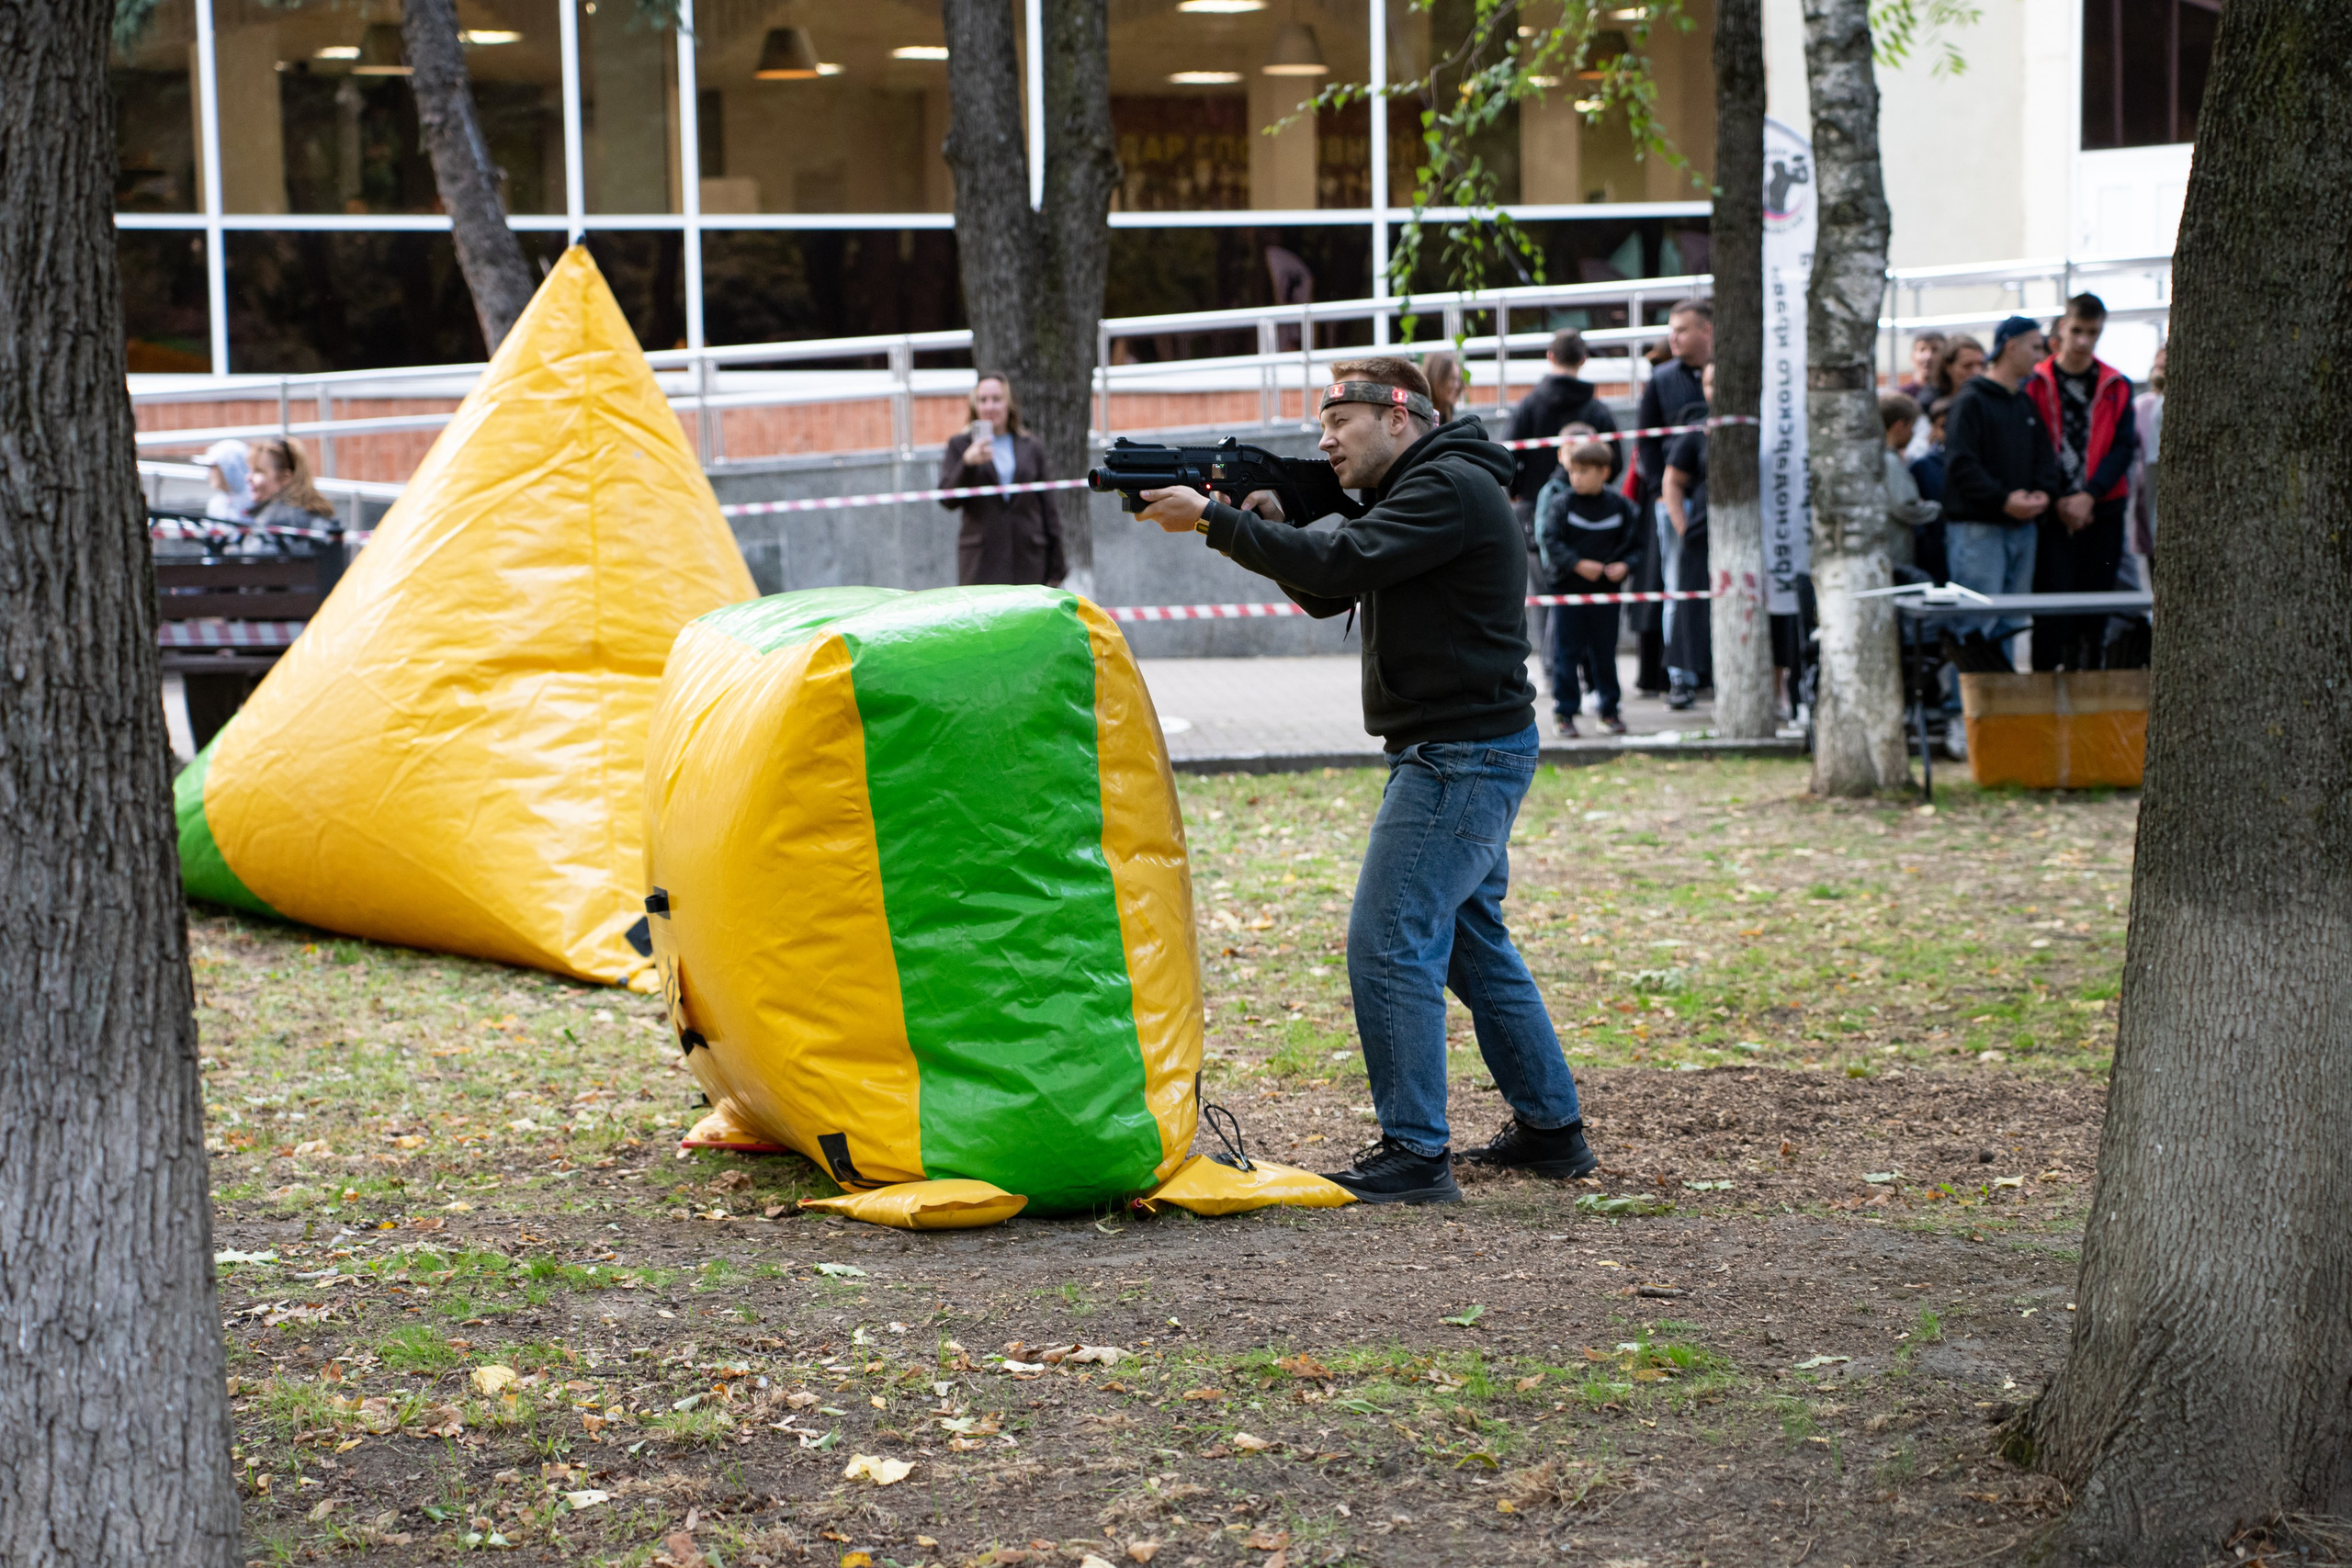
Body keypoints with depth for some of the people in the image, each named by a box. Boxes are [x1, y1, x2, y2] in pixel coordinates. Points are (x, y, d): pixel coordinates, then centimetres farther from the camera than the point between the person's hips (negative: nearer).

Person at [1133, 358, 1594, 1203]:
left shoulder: (1450, 489, -15)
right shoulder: (1418, 489, 18)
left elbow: (1342, 564, -27)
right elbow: (1328, 594, 17)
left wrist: (1214, 521, -22)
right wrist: (1270, 529, -1)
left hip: (1463, 757, -11)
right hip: (1458, 752, 11)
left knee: (1390, 944, -11)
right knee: (1473, 944, 18)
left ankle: (1415, 1154, -9)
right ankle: (1551, 1129, 25)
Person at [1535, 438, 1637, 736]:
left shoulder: (1619, 506, 3)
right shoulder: (1561, 502, -4)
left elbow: (1634, 543, 9)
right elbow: (1550, 540, -10)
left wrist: (1623, 566, -10)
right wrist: (1578, 564, -20)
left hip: (1605, 590, 2)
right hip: (1566, 589, -2)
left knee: (1604, 651, 8)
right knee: (1566, 651, 0)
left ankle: (1609, 709, 19)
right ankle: (1565, 713, 7)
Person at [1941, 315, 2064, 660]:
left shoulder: (2026, 404, 17)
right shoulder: (1972, 401, -7)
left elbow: (2045, 455, 17)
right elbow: (1960, 464, -15)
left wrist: (2043, 492, -4)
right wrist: (2004, 500, -21)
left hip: (2023, 526, 8)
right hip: (1978, 527, -8)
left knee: (2011, 622, 10)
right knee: (1978, 622, -10)